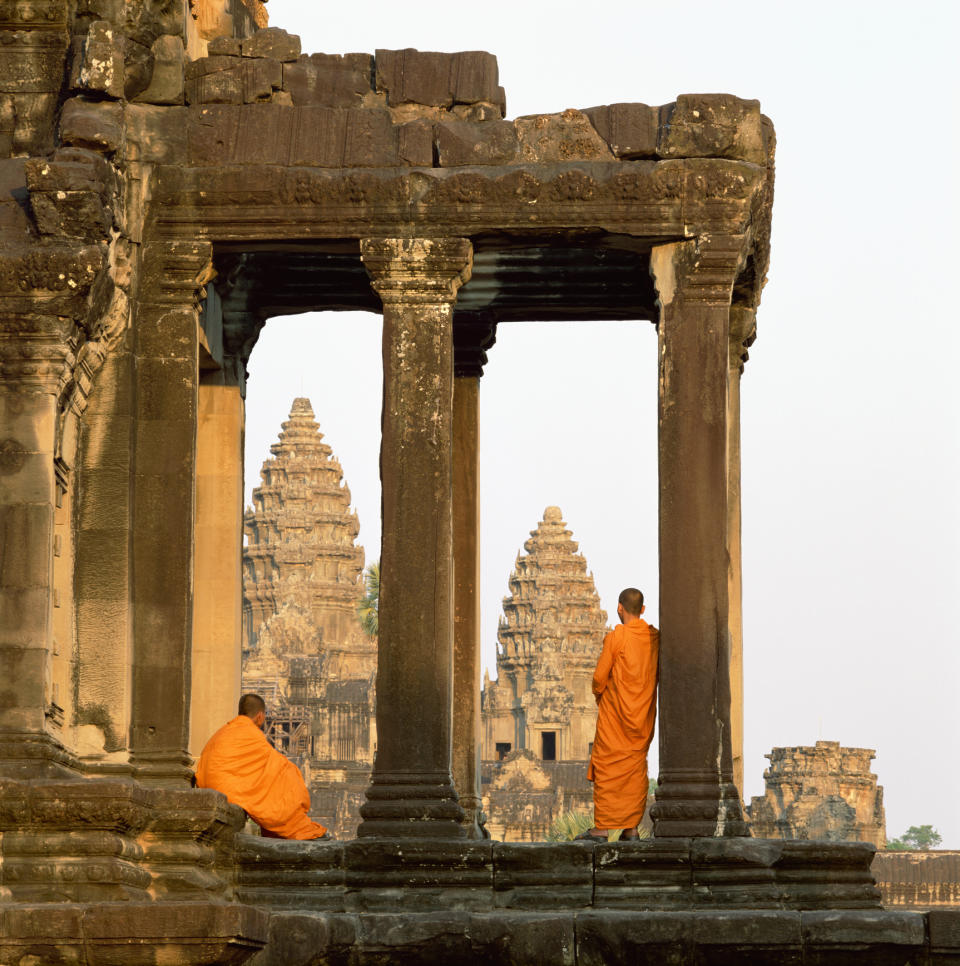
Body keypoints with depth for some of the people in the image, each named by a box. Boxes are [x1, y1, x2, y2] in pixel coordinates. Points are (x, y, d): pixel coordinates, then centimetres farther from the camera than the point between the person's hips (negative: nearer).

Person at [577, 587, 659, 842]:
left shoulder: (615, 638, -13)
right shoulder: (655, 637, 2)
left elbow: (599, 677, -9)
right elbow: (656, 675, 10)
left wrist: (599, 696, 11)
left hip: (615, 713, -5)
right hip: (644, 714, 5)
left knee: (606, 767, -2)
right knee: (636, 767, 10)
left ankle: (602, 828, -5)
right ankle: (631, 828, 8)